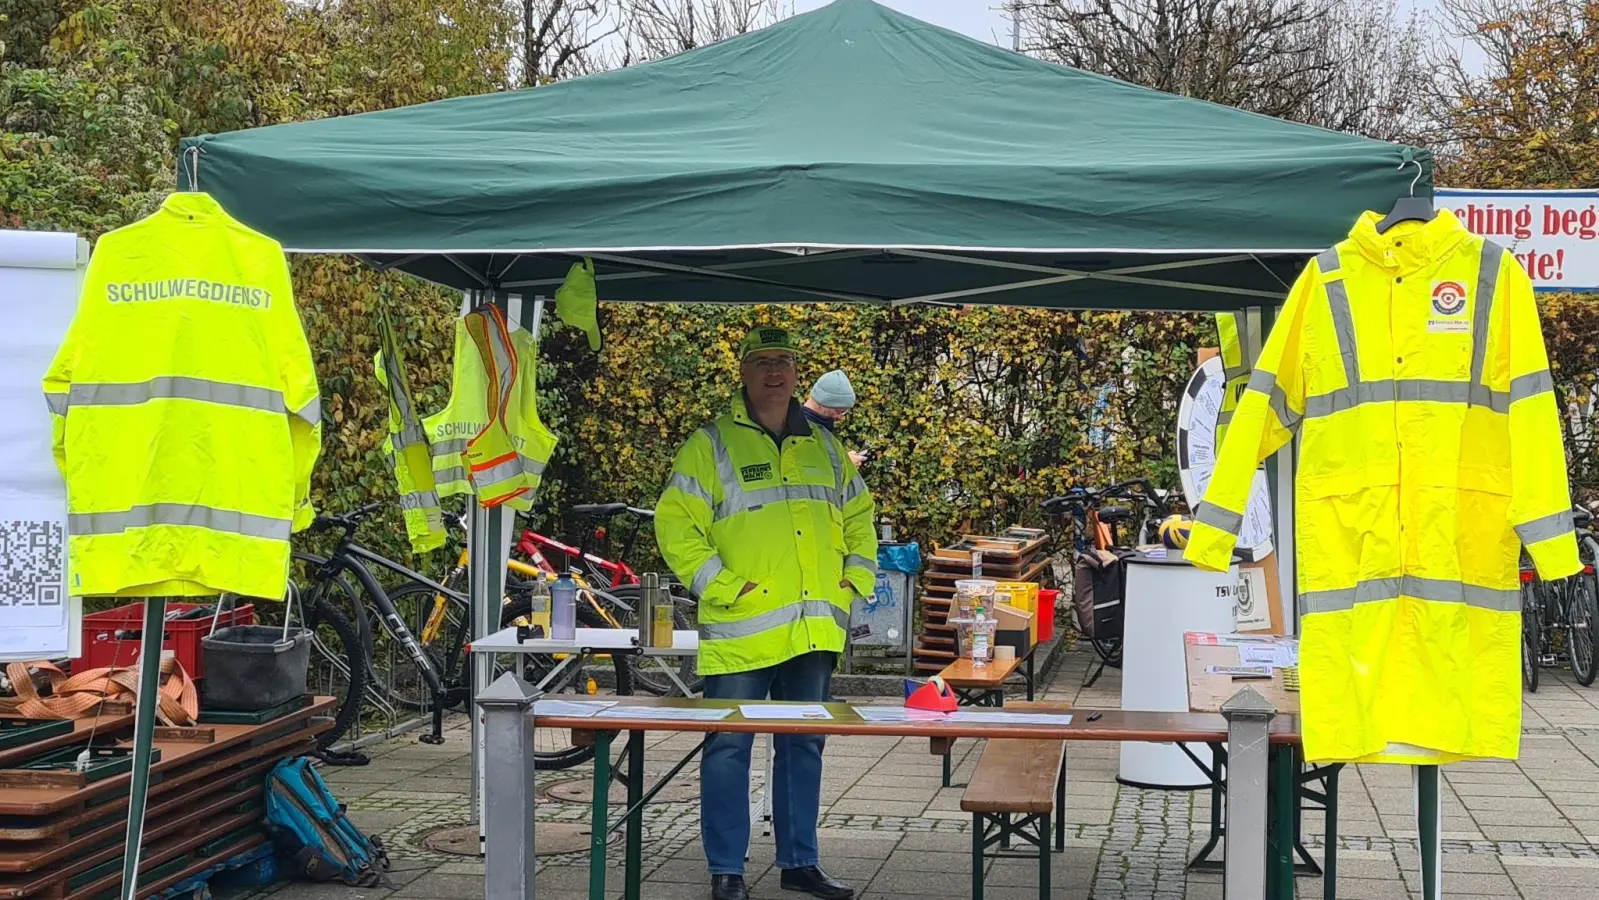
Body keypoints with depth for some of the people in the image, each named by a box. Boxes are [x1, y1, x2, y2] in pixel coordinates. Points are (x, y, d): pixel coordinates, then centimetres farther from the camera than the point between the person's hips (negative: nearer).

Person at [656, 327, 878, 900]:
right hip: (742, 631, -5)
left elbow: (858, 518, 24)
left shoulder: (824, 446, 15)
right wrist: (720, 586, -14)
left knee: (803, 746, 12)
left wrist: (856, 579, 10)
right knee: (729, 749, -1)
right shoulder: (712, 445, -2)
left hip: (814, 633, 5)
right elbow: (675, 525, -7)